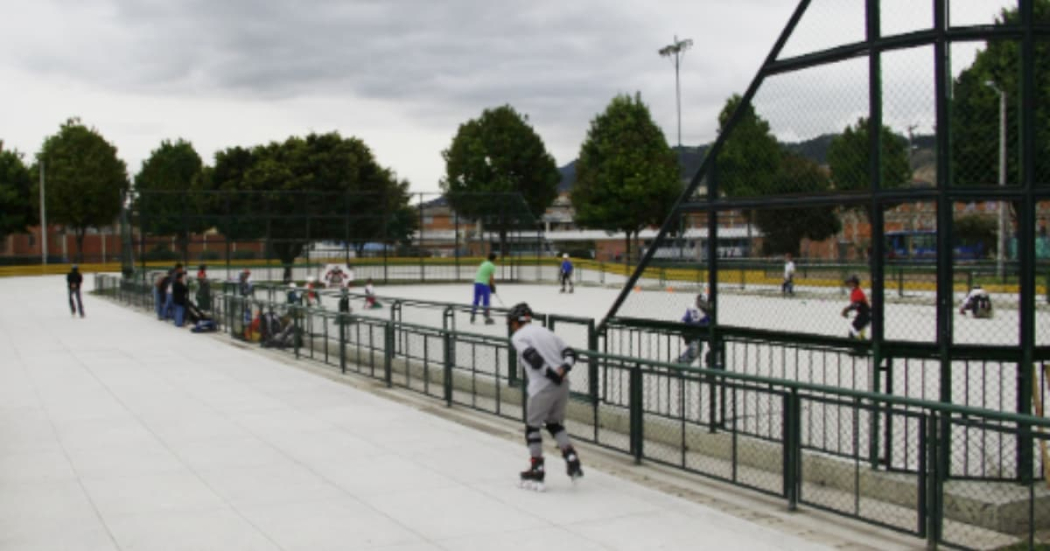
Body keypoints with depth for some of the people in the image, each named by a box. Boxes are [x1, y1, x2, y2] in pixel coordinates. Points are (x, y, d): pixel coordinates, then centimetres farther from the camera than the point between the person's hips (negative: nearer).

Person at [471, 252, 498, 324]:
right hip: (484, 284, -7)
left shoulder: (483, 264, 18)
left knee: (476, 300, 14)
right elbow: (491, 278, -11)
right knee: (486, 302, -1)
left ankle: (472, 316, 17)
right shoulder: (492, 266, -5)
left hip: (476, 283, 7)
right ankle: (487, 318, 1)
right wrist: (493, 287, 3)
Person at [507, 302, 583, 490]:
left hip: (542, 387, -7)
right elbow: (569, 353, 13)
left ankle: (537, 470, 7)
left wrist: (551, 373, -15)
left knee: (533, 426, 7)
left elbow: (533, 357, -15)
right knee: (554, 423, 21)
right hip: (562, 384, 7)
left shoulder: (518, 336, 3)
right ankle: (572, 460, 10)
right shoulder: (544, 331, 24)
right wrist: (564, 368, -3)